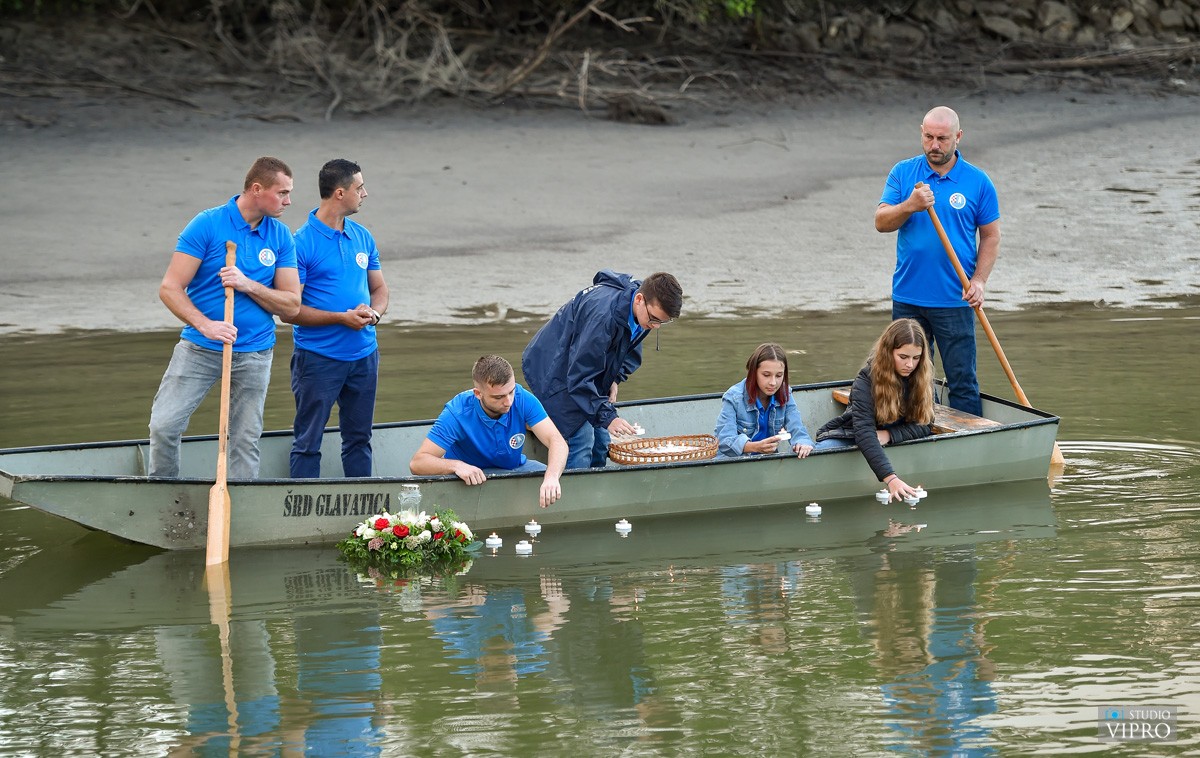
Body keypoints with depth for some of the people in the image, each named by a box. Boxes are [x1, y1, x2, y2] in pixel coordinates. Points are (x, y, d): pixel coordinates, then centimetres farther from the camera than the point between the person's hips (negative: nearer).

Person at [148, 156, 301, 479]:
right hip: (199, 350, -3)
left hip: (254, 354, 3)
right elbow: (170, 288, -10)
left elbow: (291, 305, 2)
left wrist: (248, 285, -15)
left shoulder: (281, 237, 4)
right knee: (163, 427, -8)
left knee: (246, 441, 4)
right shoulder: (207, 225, -8)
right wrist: (205, 325, -24)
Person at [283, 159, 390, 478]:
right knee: (308, 442, -1)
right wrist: (342, 318, -19)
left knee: (359, 439, 13)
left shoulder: (362, 237, 9)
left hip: (363, 355, 7)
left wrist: (373, 313, -6)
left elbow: (379, 288, 17)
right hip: (318, 356, -7)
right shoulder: (302, 243, -12)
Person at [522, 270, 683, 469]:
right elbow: (579, 375, -35)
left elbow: (631, 348, 12)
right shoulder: (603, 314, -37)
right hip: (553, 369, -9)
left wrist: (615, 378, -5)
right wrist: (608, 417, -39)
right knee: (580, 441, -18)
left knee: (601, 443, 6)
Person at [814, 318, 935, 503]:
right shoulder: (867, 379, -25)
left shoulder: (922, 377, -12)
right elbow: (864, 432, -38)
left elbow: (925, 425, -9)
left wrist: (888, 435, -29)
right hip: (849, 438, -6)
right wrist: (891, 479, -51)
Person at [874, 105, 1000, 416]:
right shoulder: (903, 173, 5)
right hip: (907, 299, 2)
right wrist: (910, 206, -22)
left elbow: (991, 237, 5)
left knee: (962, 384, -3)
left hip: (954, 301, -2)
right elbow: (881, 222, -3)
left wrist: (979, 281, -8)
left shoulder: (978, 182, 0)